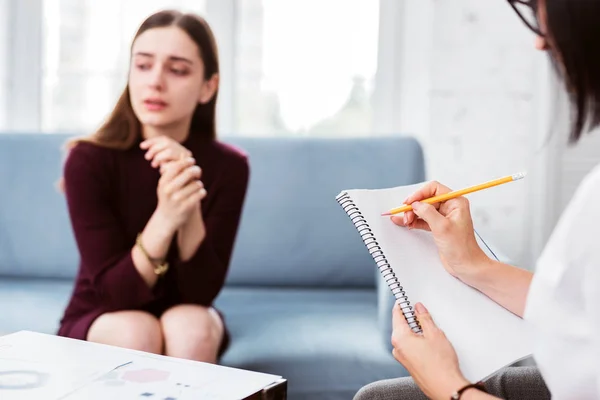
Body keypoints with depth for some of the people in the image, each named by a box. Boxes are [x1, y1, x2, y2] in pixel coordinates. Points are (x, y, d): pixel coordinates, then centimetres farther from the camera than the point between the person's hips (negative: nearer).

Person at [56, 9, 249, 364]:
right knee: (136, 330, -33)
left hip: (186, 327, 1)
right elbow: (114, 293, -23)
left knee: (190, 324, -32)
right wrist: (164, 220, -40)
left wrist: (190, 211, -37)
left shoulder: (228, 166, -16)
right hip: (99, 324, -1)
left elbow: (202, 292, -19)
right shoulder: (89, 159, -20)